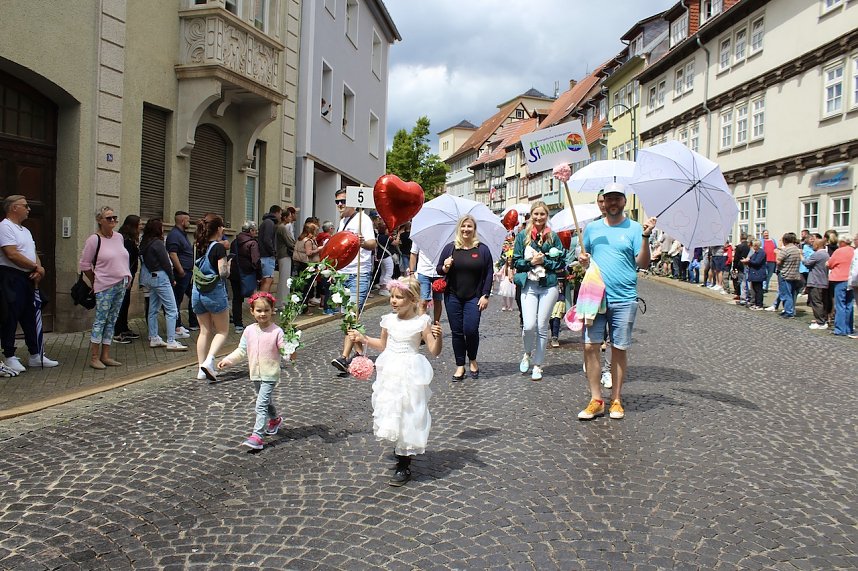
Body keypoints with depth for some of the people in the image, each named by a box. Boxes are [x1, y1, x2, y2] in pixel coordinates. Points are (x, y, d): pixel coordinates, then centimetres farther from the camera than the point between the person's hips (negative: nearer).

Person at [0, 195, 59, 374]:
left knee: (31, 318, 12)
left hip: (28, 278, 9)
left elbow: (33, 253, 17)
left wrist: (38, 269, -4)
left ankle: (36, 355, 19)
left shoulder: (25, 230, 19)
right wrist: (36, 267, -11)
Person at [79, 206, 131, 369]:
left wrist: (127, 277, 15)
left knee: (112, 321, 10)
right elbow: (84, 265, -5)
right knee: (100, 321, -4)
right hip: (104, 287, -6)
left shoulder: (119, 237, 10)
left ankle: (105, 356, 16)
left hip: (121, 285, 6)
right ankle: (94, 358, 3)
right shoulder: (94, 240, -9)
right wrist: (95, 282, 2)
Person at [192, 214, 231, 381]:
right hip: (214, 293, -6)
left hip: (197, 292, 6)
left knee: (205, 331, 13)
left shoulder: (200, 247, 7)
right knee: (223, 331, 6)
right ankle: (209, 361, -13)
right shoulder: (219, 247, -12)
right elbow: (223, 273, -16)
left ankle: (202, 369, 11)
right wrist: (229, 264, 5)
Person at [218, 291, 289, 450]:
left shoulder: (277, 332, -13)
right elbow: (241, 350, 7)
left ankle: (257, 436, -12)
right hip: (255, 374, 6)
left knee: (261, 404, -12)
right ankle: (275, 419, 50)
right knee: (266, 400, 24)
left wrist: (290, 355, -33)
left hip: (270, 375, -6)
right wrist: (228, 360, -1)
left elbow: (284, 351, -12)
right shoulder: (249, 331, 0)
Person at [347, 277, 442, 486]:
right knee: (390, 412, 13)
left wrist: (438, 337, -29)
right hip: (389, 373, 6)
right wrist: (363, 339, 11)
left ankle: (404, 467, 11)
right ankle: (401, 450, 36)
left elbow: (434, 351, -12)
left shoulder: (421, 322, -12)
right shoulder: (389, 320, 3)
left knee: (406, 415, 0)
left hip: (409, 374, -5)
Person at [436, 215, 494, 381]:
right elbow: (439, 269, 10)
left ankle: (473, 360, 16)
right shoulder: (450, 248, 5)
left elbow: (489, 273, 3)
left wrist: (485, 295, -4)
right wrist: (445, 267, -13)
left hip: (474, 297, -2)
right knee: (456, 331, 4)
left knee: (471, 330, -11)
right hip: (453, 297, 2)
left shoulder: (483, 249, 2)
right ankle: (460, 366, 16)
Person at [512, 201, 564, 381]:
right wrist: (530, 262, -11)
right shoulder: (522, 236, 5)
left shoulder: (553, 237, 7)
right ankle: (527, 354, 18)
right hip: (529, 285, -1)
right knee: (529, 325, -12)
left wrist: (544, 261, -8)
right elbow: (516, 261, 5)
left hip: (549, 286, 1)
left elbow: (561, 263, 6)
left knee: (542, 327, 2)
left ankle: (537, 365, 15)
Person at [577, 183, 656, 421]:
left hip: (624, 299, -2)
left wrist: (645, 236, -17)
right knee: (590, 346, -4)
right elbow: (584, 257, 20)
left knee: (619, 349, 5)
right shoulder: (592, 228, 12)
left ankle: (616, 400, 16)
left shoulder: (634, 228, 3)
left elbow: (643, 263, -4)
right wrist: (583, 260, -2)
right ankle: (596, 400, 5)